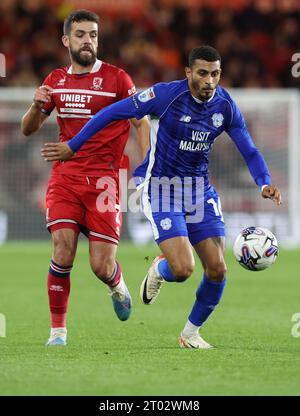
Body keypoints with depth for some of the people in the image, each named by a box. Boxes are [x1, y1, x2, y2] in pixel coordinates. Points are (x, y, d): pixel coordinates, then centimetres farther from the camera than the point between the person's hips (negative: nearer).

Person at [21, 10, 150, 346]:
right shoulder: (55, 81, 11)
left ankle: (117, 287, 33)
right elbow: (28, 129, 18)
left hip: (105, 180, -2)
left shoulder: (116, 78, -1)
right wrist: (37, 106, -4)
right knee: (63, 252, -16)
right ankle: (58, 329, -4)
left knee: (102, 267, -5)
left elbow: (141, 123, 3)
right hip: (65, 177, 2)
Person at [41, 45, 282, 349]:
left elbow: (249, 151, 3)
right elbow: (113, 112, -11)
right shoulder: (166, 95, -19)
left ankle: (191, 333, 19)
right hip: (160, 189, -5)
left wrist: (264, 184, -16)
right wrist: (72, 146, -6)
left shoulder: (225, 106, -5)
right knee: (182, 269, -19)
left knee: (217, 269, -5)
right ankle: (159, 270, 21)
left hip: (199, 190, 5)